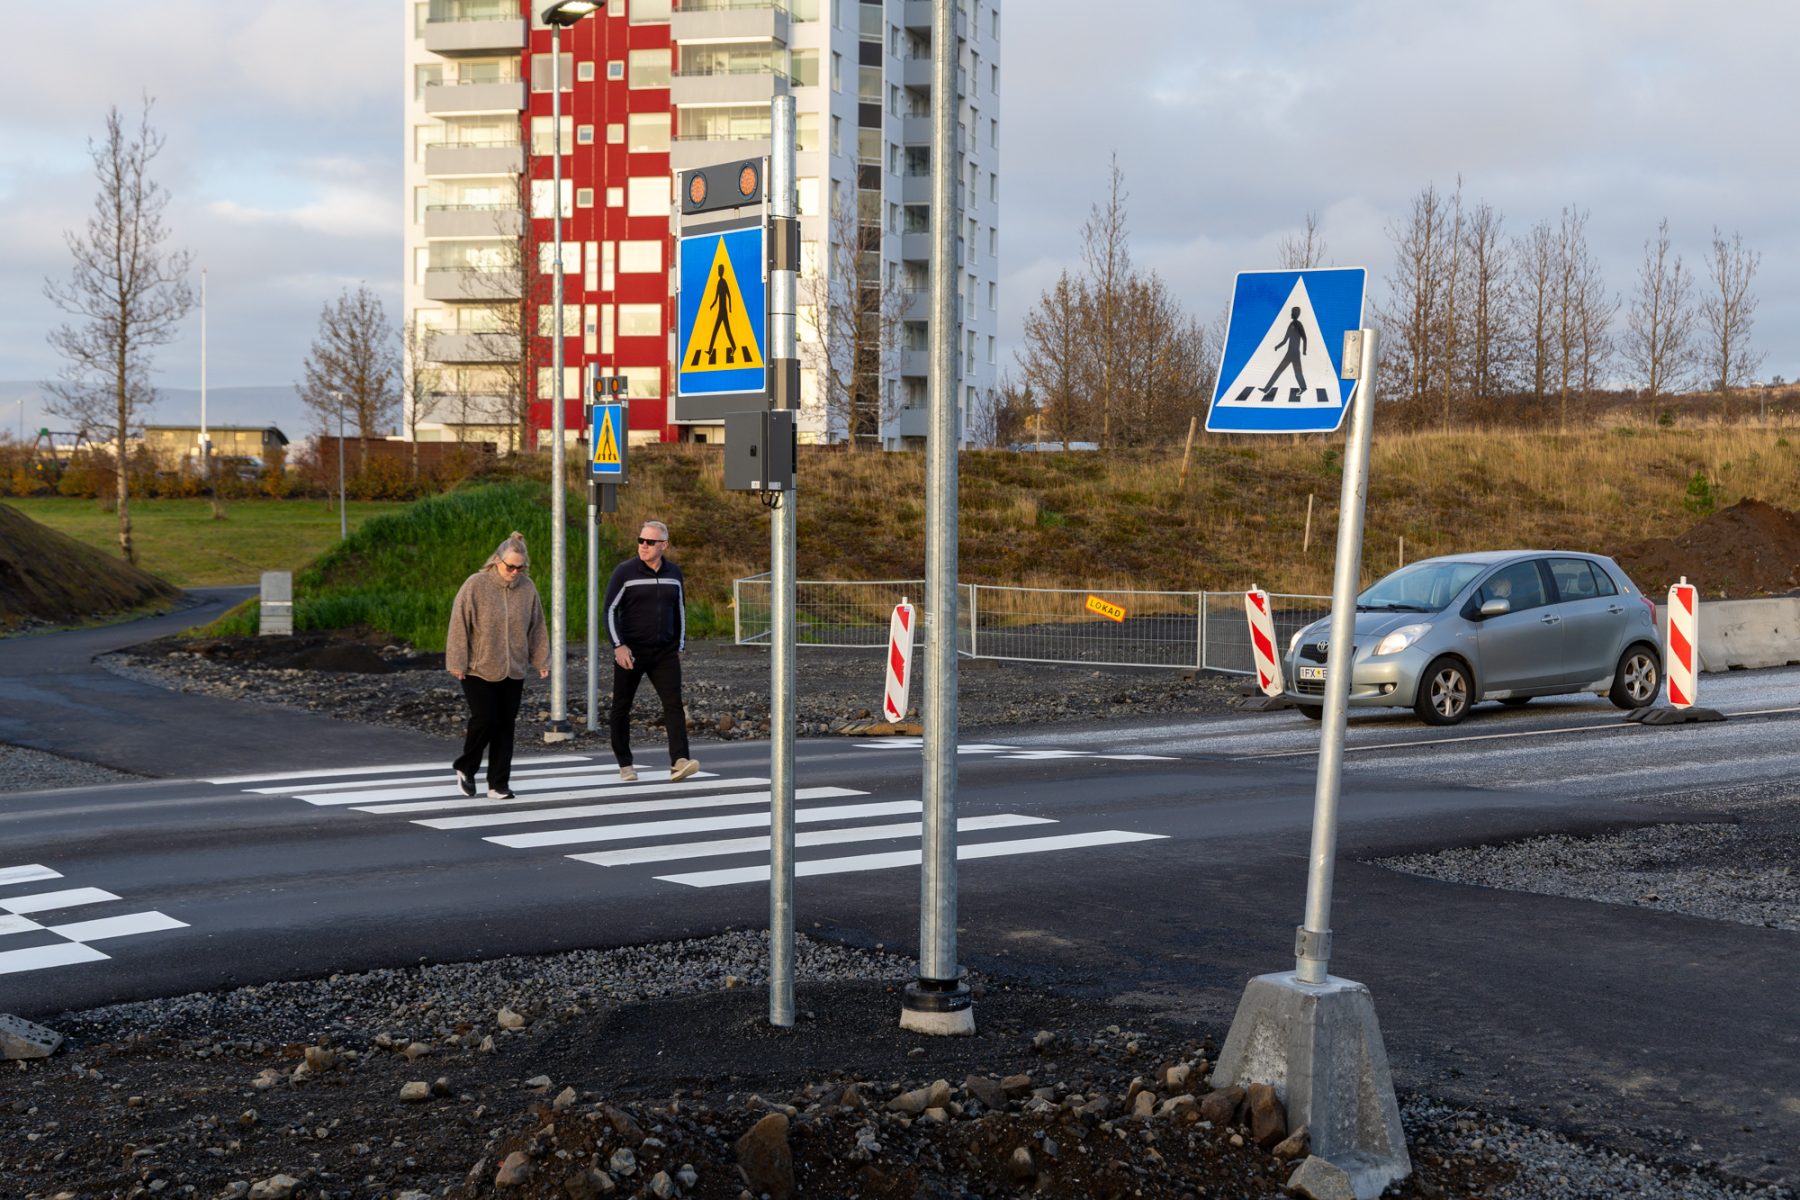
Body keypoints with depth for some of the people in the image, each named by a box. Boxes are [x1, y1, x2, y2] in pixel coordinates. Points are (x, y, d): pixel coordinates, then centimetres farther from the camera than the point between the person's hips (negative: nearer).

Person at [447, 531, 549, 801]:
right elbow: (459, 625, -9)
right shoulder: (475, 585, -11)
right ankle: (465, 768, 18)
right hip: (479, 670, -4)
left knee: (505, 727, 4)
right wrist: (457, 663, -10)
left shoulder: (527, 588, 1)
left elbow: (537, 627, 9)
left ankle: (499, 784, 11)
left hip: (513, 671, 4)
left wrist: (540, 660, 9)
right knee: (484, 721, -7)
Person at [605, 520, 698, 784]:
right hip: (630, 652, -3)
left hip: (665, 653, 3)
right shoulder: (625, 572, -7)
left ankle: (679, 762, -22)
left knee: (674, 705, -12)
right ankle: (625, 764, 21)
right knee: (622, 707, 6)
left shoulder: (673, 573, 7)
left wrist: (679, 647, 16)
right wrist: (618, 646, -17)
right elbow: (610, 610, -8)